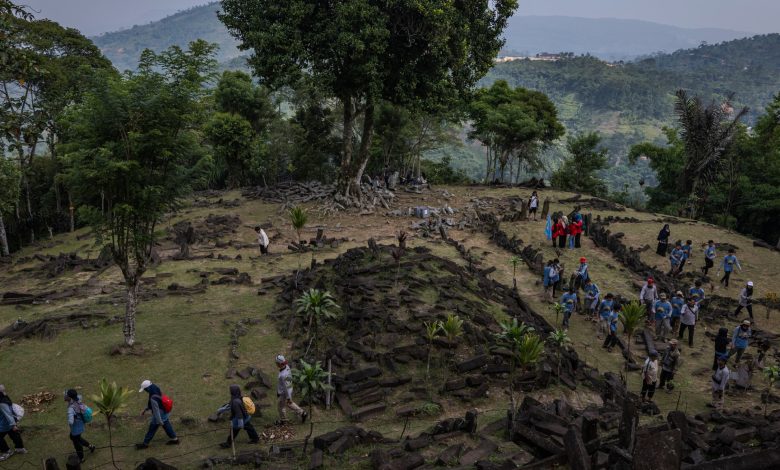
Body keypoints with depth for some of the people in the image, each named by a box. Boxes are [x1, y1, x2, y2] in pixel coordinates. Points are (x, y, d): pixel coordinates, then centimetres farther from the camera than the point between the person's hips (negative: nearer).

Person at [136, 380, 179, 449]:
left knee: (152, 430, 13)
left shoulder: (153, 398, -37)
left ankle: (145, 443, 33)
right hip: (164, 412, 8)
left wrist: (160, 422, -18)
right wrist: (145, 409, 18)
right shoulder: (158, 390, -9)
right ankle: (174, 439, 37)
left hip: (159, 416, -8)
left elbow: (156, 410, -27)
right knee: (167, 426, 23)